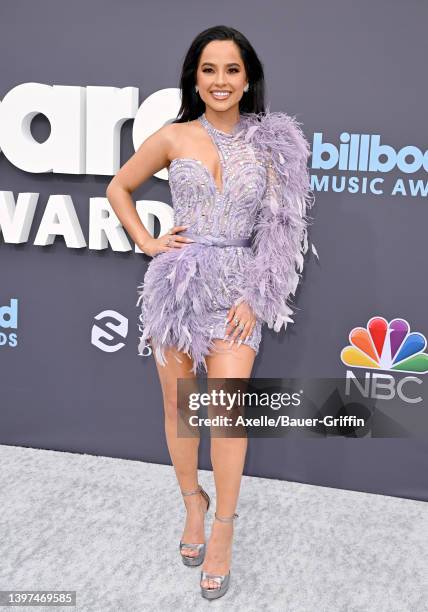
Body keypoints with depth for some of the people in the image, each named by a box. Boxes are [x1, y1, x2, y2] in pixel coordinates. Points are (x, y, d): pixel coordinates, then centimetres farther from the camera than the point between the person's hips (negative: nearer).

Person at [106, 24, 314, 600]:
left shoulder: (271, 141, 2)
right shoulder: (173, 137, 2)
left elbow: (281, 226, 3)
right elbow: (119, 188, 15)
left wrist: (254, 297, -4)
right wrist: (147, 242, 2)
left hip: (239, 289, -1)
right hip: (178, 283, 2)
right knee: (178, 402, 9)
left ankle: (222, 528, 7)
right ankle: (193, 503, 31)